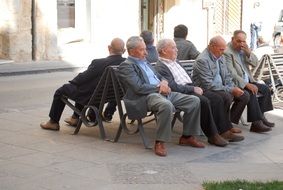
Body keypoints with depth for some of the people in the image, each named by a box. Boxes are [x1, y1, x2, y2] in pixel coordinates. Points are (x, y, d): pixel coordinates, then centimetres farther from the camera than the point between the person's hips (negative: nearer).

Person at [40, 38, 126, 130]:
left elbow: (83, 77, -17)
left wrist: (71, 82, 5)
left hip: (90, 97, -6)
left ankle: (53, 122, 27)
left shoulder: (99, 63, -30)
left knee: (61, 91, 17)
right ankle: (75, 118, 40)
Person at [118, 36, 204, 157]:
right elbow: (139, 87, -16)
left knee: (194, 101, -3)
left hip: (163, 92, 9)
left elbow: (160, 77, 28)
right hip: (146, 97, -9)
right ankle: (160, 142, -26)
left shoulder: (145, 62, 25)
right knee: (167, 105, -41)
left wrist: (164, 82, 3)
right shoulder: (126, 66, -3)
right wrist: (159, 87, -9)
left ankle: (187, 136, 9)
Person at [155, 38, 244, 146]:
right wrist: (193, 89, -15)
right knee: (204, 101, -30)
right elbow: (174, 87, -18)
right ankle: (212, 136, -20)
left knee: (216, 99, -8)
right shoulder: (160, 67, -9)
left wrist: (195, 87, 8)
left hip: (190, 88, 9)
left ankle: (224, 131, -9)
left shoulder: (175, 62, 21)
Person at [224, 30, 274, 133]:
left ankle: (260, 116, 8)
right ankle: (256, 123, -24)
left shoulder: (244, 49, 9)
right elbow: (232, 74, -23)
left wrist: (248, 52, -11)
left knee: (265, 89, 1)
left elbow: (255, 63, 8)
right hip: (235, 84, -9)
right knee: (251, 94, -29)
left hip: (247, 81, 9)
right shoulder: (227, 52, -17)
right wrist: (247, 84, -26)